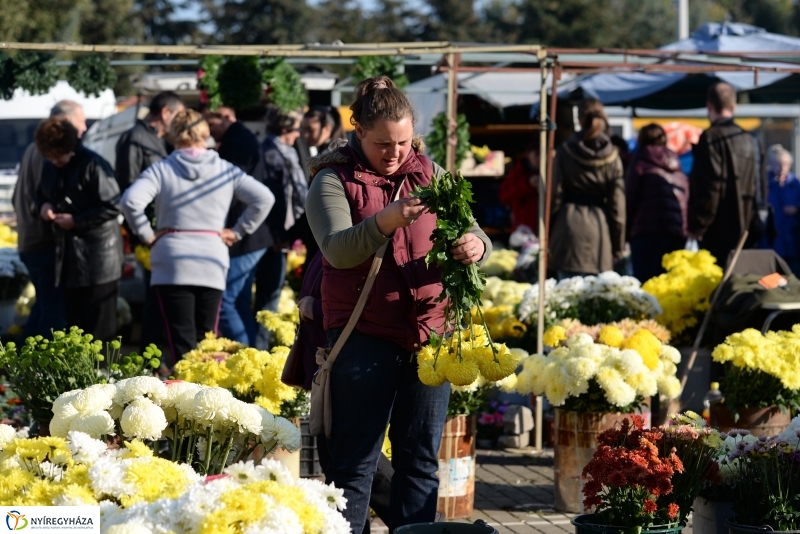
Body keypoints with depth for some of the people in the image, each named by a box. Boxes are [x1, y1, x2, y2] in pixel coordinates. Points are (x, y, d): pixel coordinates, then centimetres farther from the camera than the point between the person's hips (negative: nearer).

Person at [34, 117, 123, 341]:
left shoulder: (93, 165, -15)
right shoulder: (51, 168, 10)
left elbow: (113, 206, -17)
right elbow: (40, 195, 25)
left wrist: (76, 221, -18)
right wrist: (42, 206, 0)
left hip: (98, 257, -8)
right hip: (69, 256, 8)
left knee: (100, 329, -5)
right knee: (75, 324, 12)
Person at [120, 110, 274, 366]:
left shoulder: (161, 170, -3)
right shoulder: (227, 171, 4)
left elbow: (131, 200, -16)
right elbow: (264, 198, 1)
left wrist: (146, 234, -3)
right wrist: (237, 231, 7)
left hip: (171, 263, -2)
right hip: (213, 262, 2)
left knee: (181, 342, -2)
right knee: (206, 338, 10)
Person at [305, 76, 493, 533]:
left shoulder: (430, 174, 10)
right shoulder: (334, 181, -3)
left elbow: (471, 235, 4)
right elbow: (338, 250, -19)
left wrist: (476, 246, -21)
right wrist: (386, 221, -36)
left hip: (430, 332, 4)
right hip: (365, 336, -4)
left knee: (422, 457, 8)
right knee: (356, 460, -1)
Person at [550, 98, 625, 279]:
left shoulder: (565, 152, 0)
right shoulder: (612, 157, 2)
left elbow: (555, 196, 0)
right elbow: (617, 204, 3)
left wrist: (547, 235, 9)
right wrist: (618, 246, 11)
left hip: (569, 224, -1)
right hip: (599, 227, 1)